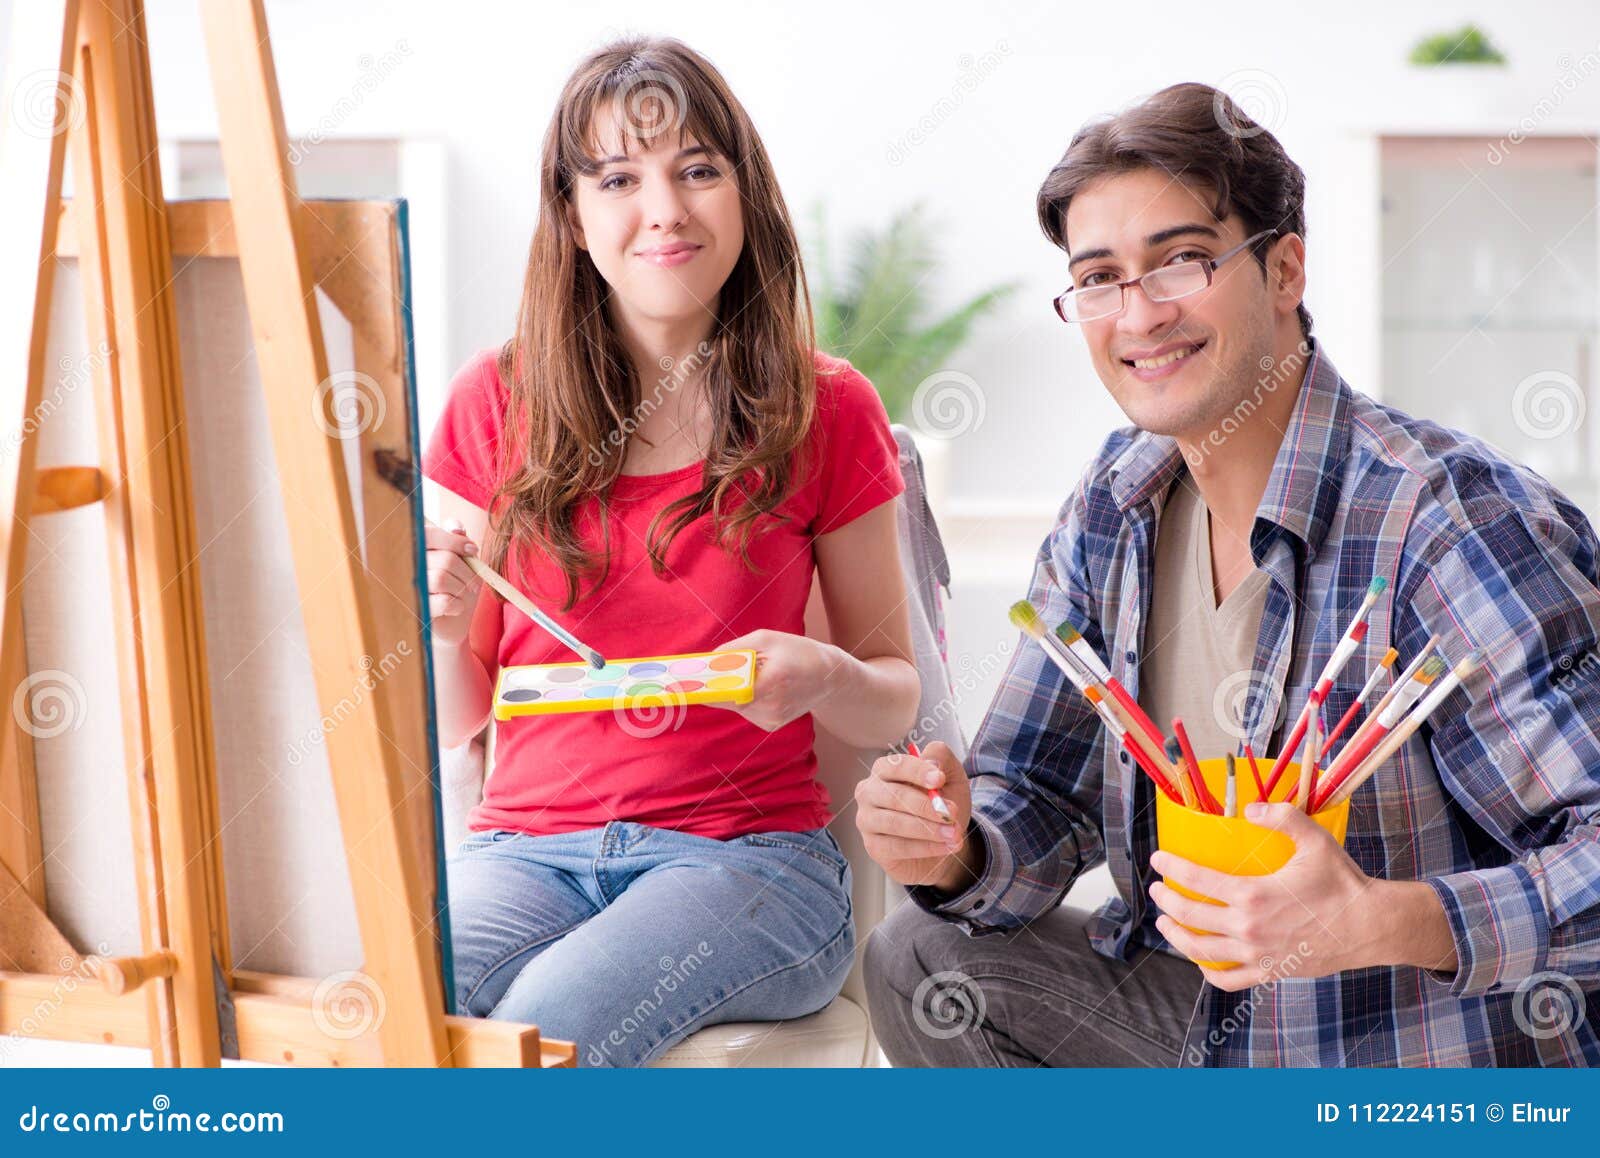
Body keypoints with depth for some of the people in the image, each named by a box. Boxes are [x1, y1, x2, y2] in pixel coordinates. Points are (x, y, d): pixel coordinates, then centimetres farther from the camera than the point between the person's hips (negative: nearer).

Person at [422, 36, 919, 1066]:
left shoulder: (828, 411, 4)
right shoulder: (497, 402, 7)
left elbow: (895, 701, 9)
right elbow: (456, 721, 10)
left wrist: (822, 679, -14)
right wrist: (441, 626, -13)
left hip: (746, 853, -1)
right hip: (530, 849, 1)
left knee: (547, 1026, -32)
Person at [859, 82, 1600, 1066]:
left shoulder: (1456, 523, -23)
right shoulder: (1113, 506, 1)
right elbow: (1038, 803, 6)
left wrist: (1387, 924, -41)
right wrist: (954, 854, -18)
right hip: (1206, 1016, 7)